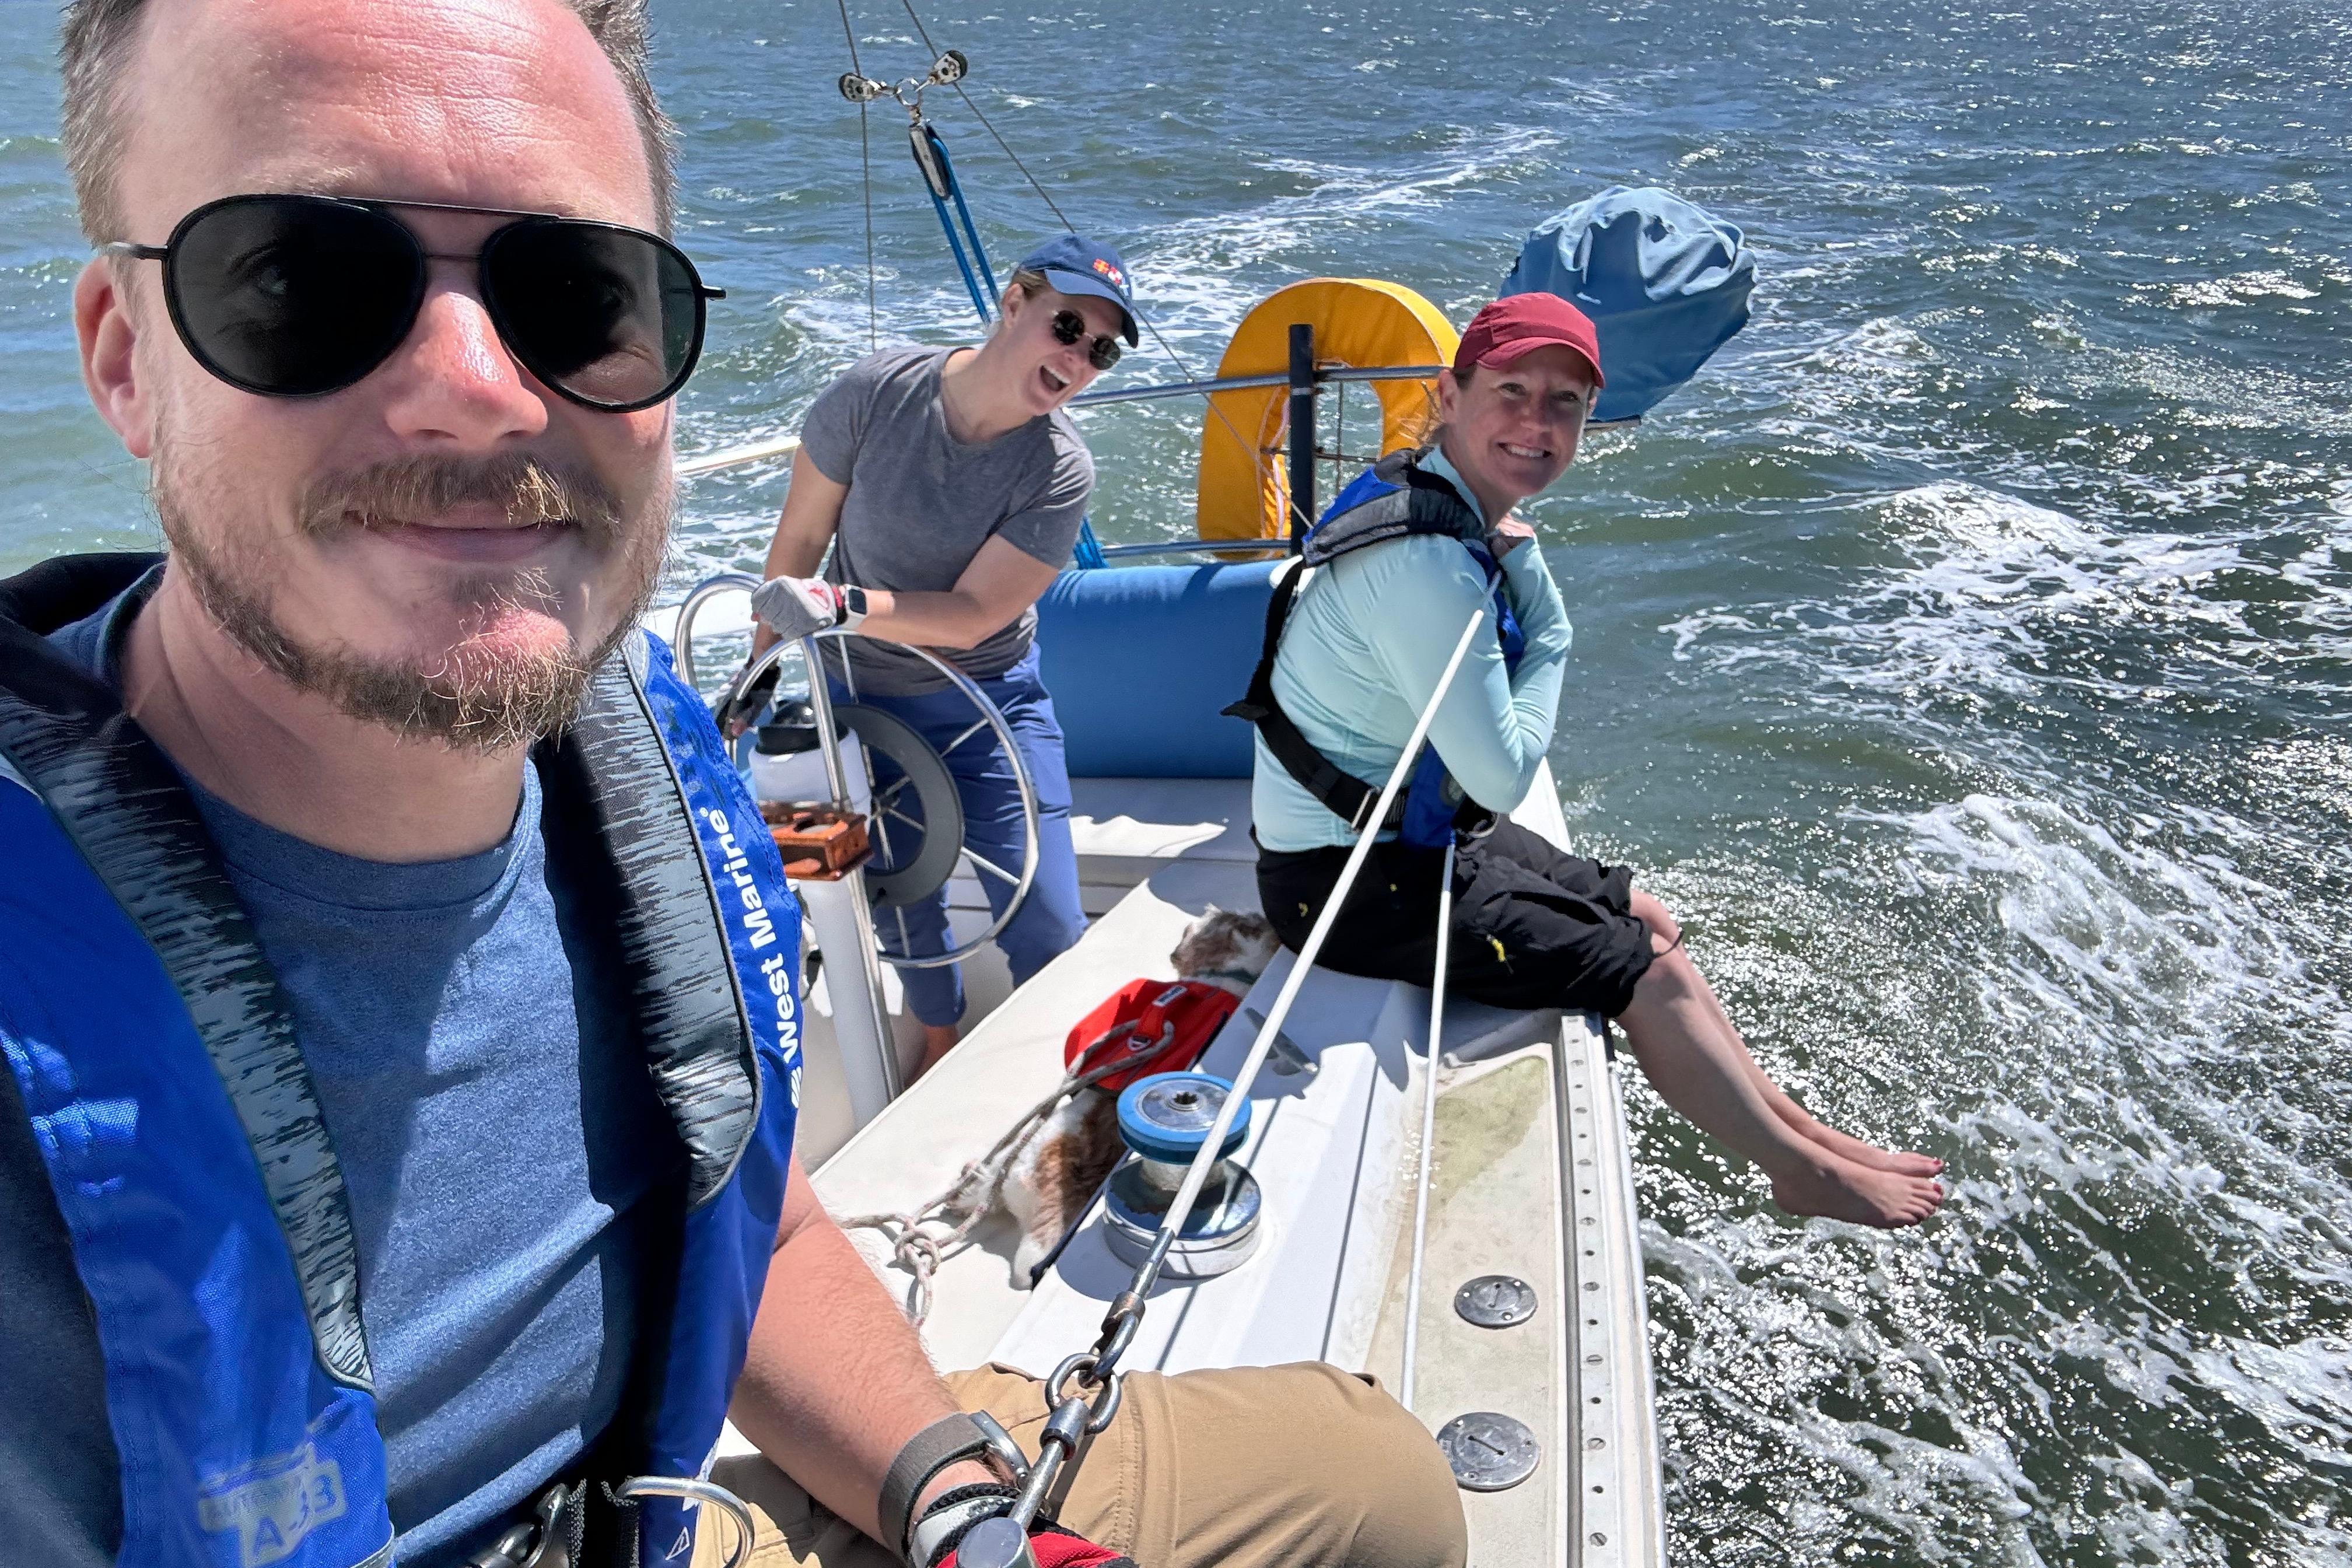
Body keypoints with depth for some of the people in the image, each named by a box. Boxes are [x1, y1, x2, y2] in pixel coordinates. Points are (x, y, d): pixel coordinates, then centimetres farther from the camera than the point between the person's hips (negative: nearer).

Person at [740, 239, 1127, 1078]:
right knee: (903, 903, 15)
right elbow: (800, 537, -5)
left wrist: (840, 604, -36)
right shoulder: (876, 391, -18)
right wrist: (760, 663, 5)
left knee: (1047, 925, -4)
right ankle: (939, 1047, 44)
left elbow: (971, 615, -21)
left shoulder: (1062, 471, -20)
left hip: (989, 703, -1)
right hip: (863, 697, 1)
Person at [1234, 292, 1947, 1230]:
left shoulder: (1456, 509, 2)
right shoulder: (1425, 560, -29)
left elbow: (1552, 648, 12)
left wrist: (1520, 556, -7)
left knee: (1648, 919, 17)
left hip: (1416, 829, 10)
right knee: (1648, 972, -3)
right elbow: (1503, 773, -24)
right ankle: (1804, 1172, 18)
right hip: (1358, 881, -10)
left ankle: (1786, 1118, 31)